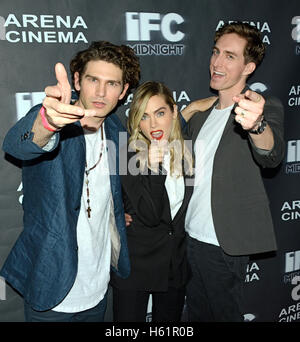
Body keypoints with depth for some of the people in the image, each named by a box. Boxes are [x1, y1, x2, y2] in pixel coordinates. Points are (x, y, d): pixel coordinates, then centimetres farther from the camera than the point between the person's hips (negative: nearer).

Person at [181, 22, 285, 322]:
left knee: (224, 314, 10)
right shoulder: (200, 113, 11)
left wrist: (256, 125, -52)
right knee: (196, 314, 19)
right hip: (190, 237, 6)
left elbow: (272, 155, -32)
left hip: (224, 244, -6)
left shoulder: (266, 108, -10)